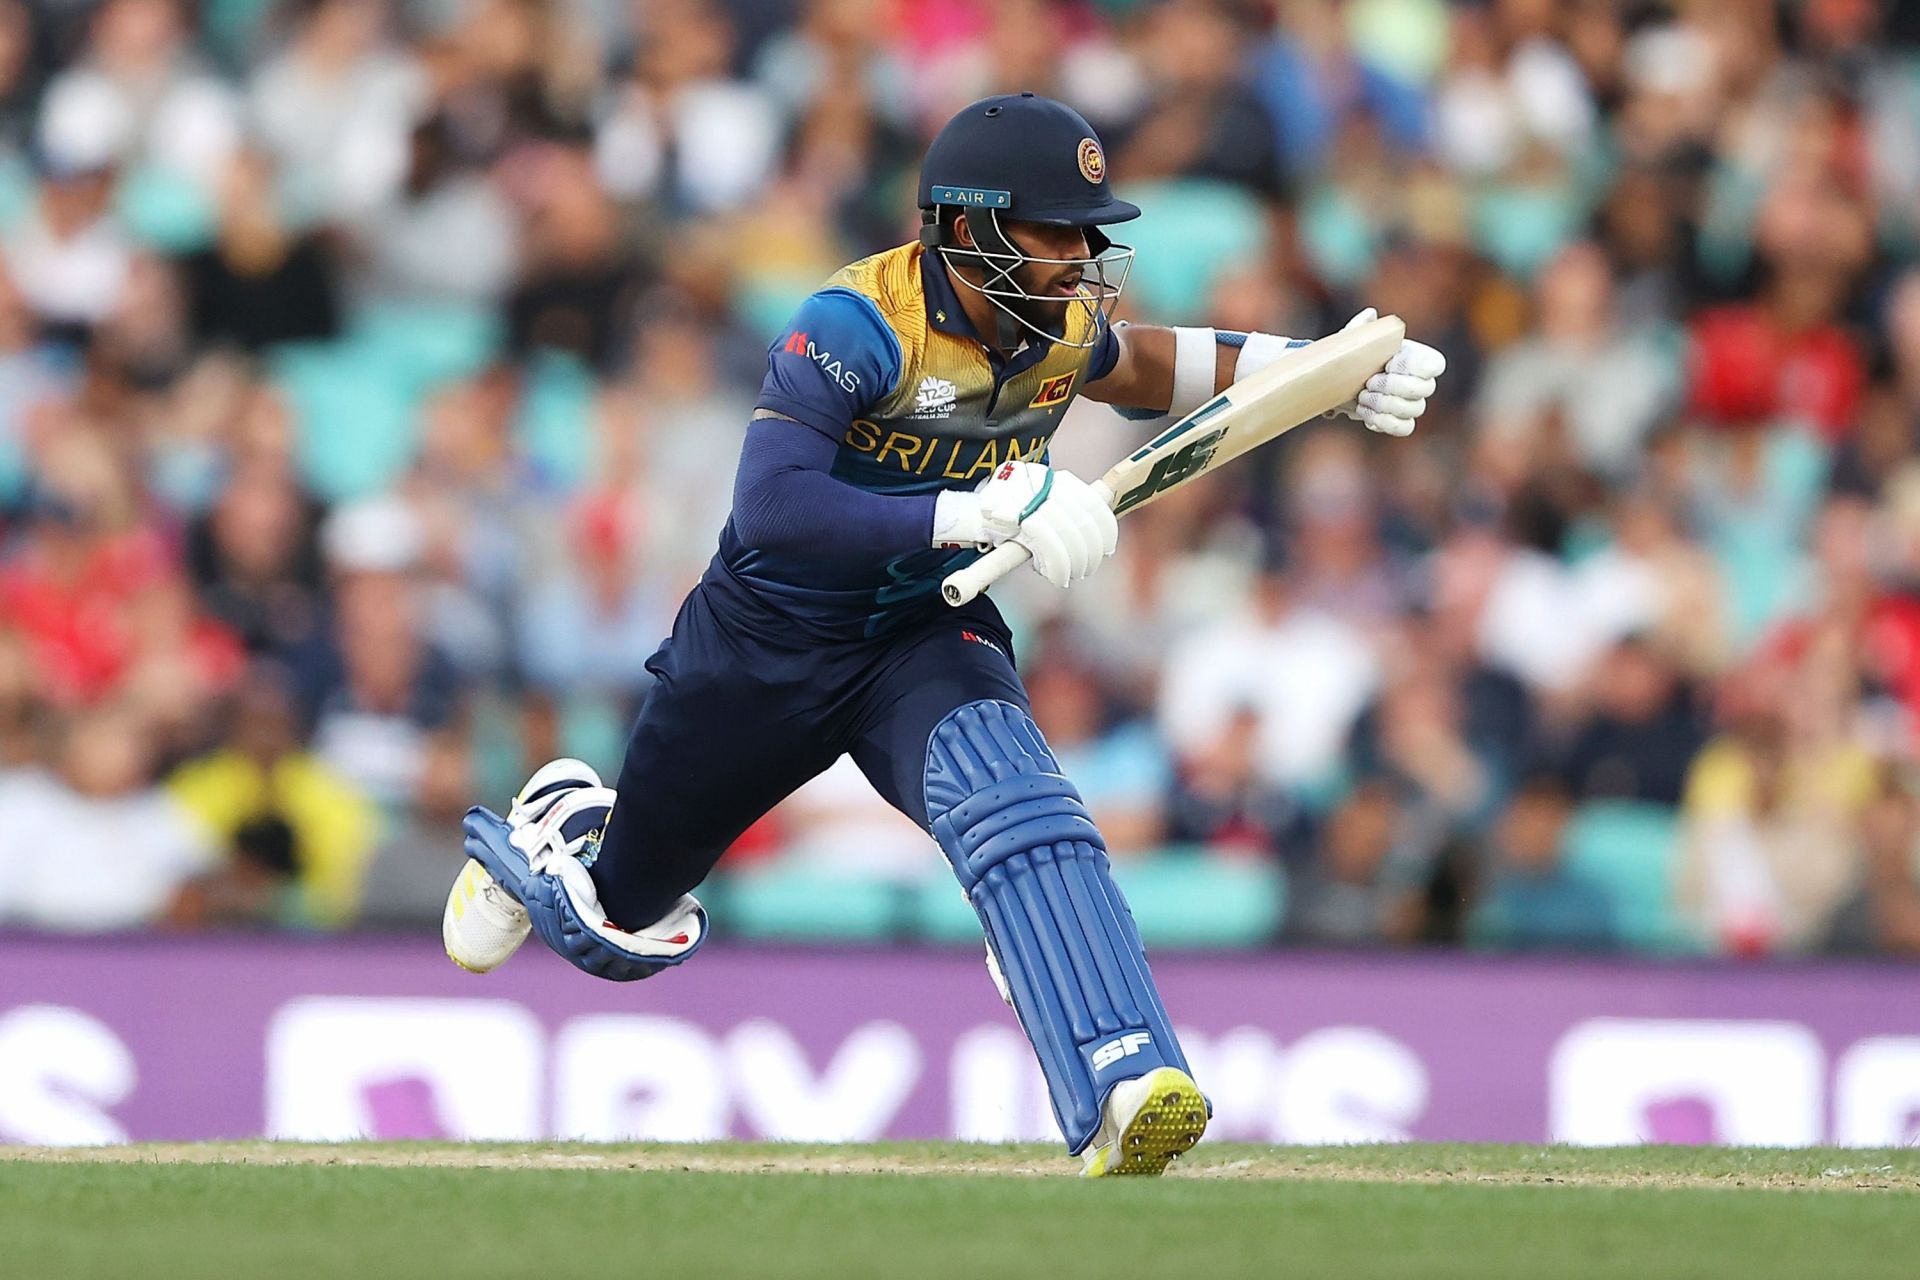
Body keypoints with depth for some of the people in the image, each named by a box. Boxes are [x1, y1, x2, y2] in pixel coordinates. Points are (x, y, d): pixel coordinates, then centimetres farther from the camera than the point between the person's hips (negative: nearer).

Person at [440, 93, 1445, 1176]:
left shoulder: (1063, 323, -8)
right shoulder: (857, 326, -28)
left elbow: (1141, 366, 17)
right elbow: (770, 507, -39)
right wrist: (982, 514, -46)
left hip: (929, 639, 3)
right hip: (767, 641, -3)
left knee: (1013, 803, -32)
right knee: (619, 925, 16)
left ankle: (1122, 1090, -47)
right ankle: (568, 819, 54)